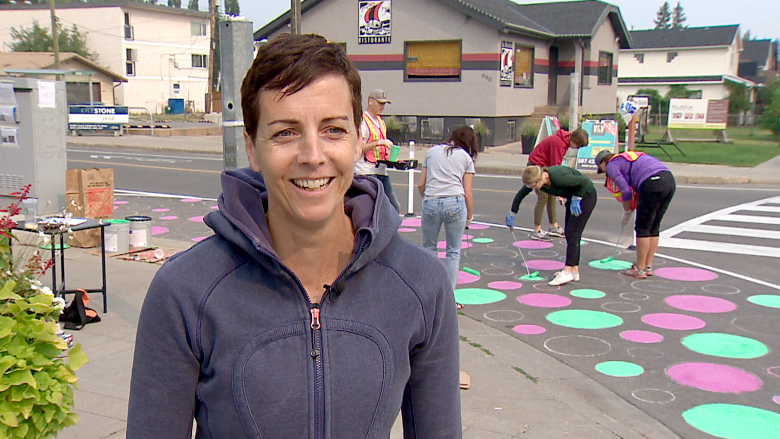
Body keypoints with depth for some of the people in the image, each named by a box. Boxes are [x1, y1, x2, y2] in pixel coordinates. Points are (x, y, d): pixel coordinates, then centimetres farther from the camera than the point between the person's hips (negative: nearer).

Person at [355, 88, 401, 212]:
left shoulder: (381, 121, 19)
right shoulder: (362, 121, -8)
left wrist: (391, 158, 8)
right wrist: (379, 142, -22)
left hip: (382, 171, 8)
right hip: (366, 172, -8)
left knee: (394, 208, 5)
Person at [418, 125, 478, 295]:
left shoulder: (432, 151, 17)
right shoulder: (466, 158, 11)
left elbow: (421, 184, 14)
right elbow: (467, 193, 6)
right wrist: (470, 216, 18)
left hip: (430, 203, 2)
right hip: (455, 203, -1)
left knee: (428, 249, 17)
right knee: (453, 252, 9)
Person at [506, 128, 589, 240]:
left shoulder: (564, 140, 4)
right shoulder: (559, 143, -25)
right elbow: (556, 166, -26)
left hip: (545, 166, 10)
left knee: (551, 196, 10)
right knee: (543, 197, -12)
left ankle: (554, 227, 19)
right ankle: (537, 230, -9)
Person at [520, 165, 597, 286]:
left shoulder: (558, 178, -37)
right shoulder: (537, 180, -16)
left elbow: (585, 181, -27)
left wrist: (576, 199, -20)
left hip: (586, 195, -8)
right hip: (573, 197, 8)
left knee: (573, 233, -12)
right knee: (570, 234, 7)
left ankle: (568, 271, -11)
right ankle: (575, 271, 12)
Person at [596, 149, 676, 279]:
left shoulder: (611, 165, 7)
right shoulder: (628, 157, 31)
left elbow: (626, 191, 0)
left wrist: (627, 212, 14)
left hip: (653, 184, -8)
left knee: (642, 229, 2)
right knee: (654, 228, 16)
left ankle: (640, 269, 8)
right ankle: (648, 267, 22)